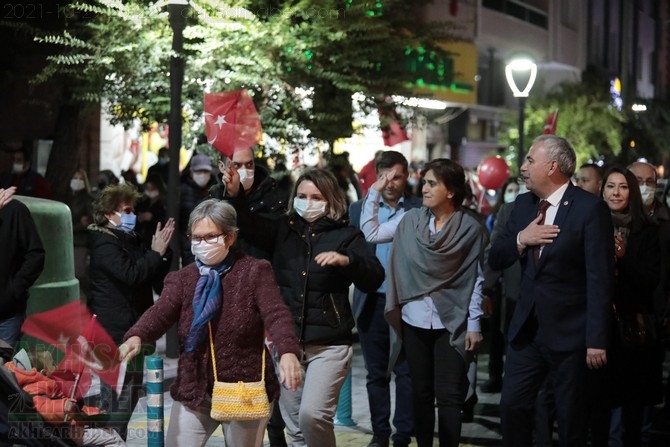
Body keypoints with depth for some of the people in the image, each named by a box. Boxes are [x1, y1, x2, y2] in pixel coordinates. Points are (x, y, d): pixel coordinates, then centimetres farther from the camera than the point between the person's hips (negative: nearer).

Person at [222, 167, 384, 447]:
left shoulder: (346, 235, 0)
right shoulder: (284, 230, 10)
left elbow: (374, 279, -8)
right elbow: (251, 228, -6)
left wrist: (346, 260, -25)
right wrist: (235, 195, -21)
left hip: (328, 344, -4)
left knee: (312, 414, -19)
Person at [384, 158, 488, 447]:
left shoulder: (471, 228, -6)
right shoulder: (410, 220, 3)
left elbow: (477, 279, -5)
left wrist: (474, 325, -7)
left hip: (452, 324, -3)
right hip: (415, 322, 3)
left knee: (449, 396, -1)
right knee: (421, 392, 12)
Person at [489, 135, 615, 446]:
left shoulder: (590, 209, -13)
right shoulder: (523, 204, 8)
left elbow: (600, 279, -15)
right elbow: (495, 260, 10)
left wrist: (597, 340, -18)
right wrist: (520, 239, -11)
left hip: (569, 332, -6)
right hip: (527, 327, 6)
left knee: (570, 418, 7)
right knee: (512, 406, 6)